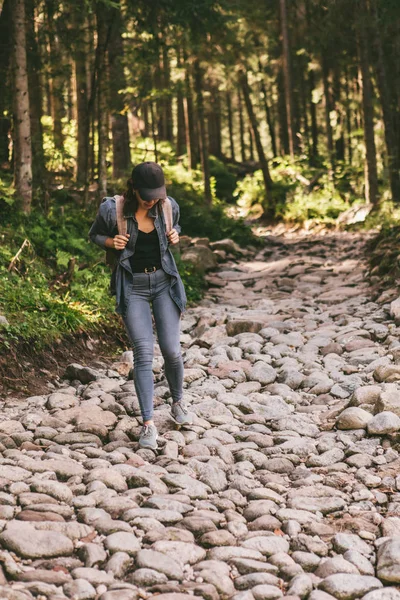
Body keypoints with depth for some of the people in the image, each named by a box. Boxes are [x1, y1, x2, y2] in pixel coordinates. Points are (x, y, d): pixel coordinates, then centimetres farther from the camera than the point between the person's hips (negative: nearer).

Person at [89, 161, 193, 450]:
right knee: (143, 352, -12)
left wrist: (175, 237, -7)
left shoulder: (169, 206, -6)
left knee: (172, 350, -2)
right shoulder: (113, 209, -14)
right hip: (133, 286, -2)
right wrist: (111, 242, -17)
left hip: (164, 282, 2)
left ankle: (178, 403, 26)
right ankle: (148, 424, -9)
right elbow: (95, 234, 5)